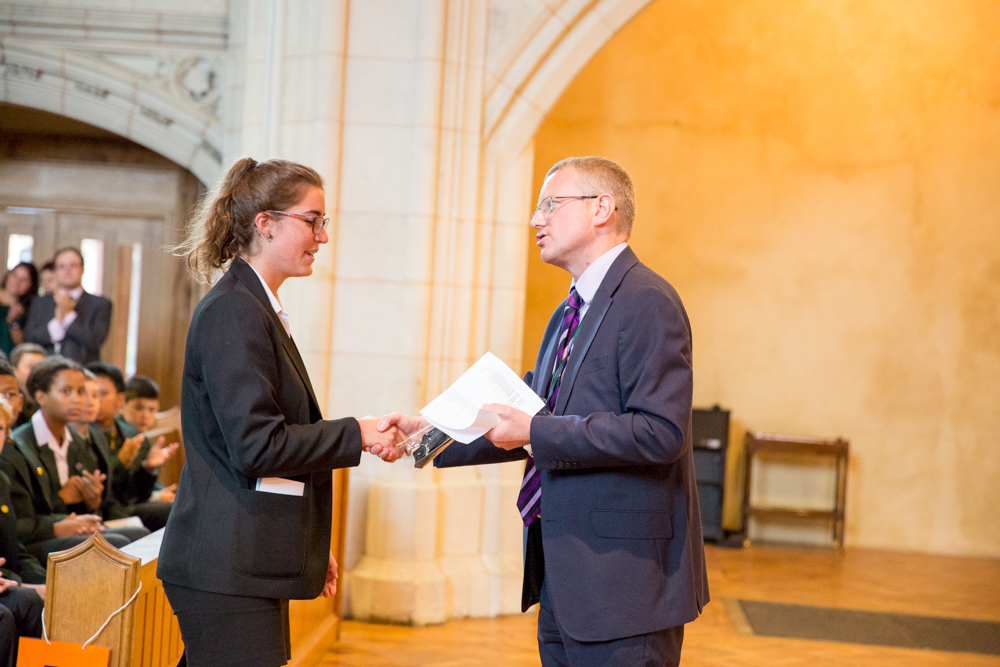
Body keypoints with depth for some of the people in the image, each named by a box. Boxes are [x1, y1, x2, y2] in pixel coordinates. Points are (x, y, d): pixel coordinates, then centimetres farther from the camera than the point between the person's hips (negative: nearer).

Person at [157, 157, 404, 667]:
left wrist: (311, 546, 23)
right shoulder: (233, 311, -13)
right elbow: (255, 444, -21)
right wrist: (355, 435, -11)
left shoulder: (259, 310, 18)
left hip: (248, 564, 10)